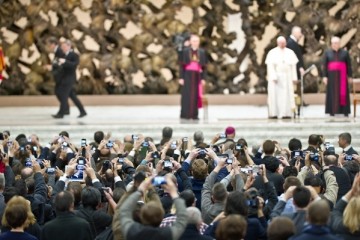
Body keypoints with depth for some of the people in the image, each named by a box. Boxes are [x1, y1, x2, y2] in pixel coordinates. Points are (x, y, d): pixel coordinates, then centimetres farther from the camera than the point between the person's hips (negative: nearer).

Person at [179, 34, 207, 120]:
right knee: (187, 95, -5)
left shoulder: (202, 52, 7)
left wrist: (203, 78, 2)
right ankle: (185, 114, -3)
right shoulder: (185, 51, 0)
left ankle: (194, 114, 4)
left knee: (196, 95, 1)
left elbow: (204, 66, 8)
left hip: (197, 76, 2)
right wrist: (181, 78, -7)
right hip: (188, 75, -2)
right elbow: (182, 65, 0)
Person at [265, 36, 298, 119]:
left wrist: (294, 77, -1)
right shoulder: (272, 53, 0)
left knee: (287, 95, -2)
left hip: (287, 77, 3)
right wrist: (273, 77, -18)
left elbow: (293, 65, 7)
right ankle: (273, 113, -3)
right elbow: (270, 66, -7)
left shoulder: (290, 52, 8)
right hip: (276, 76, -3)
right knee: (275, 95, -4)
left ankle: (286, 113, -1)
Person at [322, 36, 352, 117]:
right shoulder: (327, 53, 4)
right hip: (332, 76, 0)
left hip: (342, 75, 0)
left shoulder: (345, 53, 4)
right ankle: (332, 111, 1)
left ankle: (345, 110, -1)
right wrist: (324, 76, -7)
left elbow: (349, 65, 5)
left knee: (343, 92, -3)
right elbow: (324, 65, 2)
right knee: (332, 93, -1)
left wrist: (350, 76, 0)